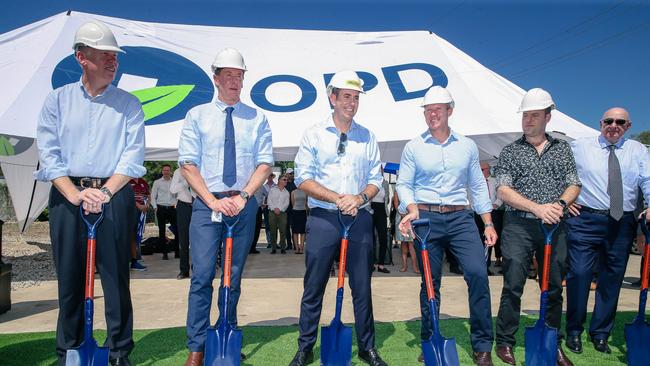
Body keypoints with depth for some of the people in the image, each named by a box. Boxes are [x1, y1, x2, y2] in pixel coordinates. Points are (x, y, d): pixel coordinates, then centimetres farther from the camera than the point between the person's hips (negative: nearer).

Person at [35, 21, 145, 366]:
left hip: (114, 196, -1)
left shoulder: (128, 104, 6)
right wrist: (75, 194, -13)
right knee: (69, 277, 8)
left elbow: (133, 156, -3)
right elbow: (48, 154, 0)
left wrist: (104, 192, -15)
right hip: (66, 197, 1)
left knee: (116, 276, 2)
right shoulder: (57, 100, 8)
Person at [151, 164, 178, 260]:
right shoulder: (157, 182, 7)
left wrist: (177, 205, 2)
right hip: (161, 208, -1)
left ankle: (177, 252, 3)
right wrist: (155, 207, -4)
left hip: (172, 208, 1)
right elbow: (153, 196, 6)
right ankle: (164, 253, 8)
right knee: (162, 231, 2)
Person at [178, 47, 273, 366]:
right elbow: (188, 164, -1)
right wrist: (213, 201, -12)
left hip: (244, 205, 2)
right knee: (202, 276, -4)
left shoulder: (257, 119, 7)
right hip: (206, 203, -1)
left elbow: (265, 163, 2)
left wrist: (242, 196, -12)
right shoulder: (197, 116, 4)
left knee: (234, 277, 10)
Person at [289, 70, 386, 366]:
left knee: (362, 287, 9)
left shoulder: (367, 137, 10)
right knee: (314, 288, 6)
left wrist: (359, 198, -12)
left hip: (359, 219, 2)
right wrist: (337, 198, -15)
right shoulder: (314, 134, 3)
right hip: (323, 218, -2)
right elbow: (303, 179, -4)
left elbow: (376, 179, 8)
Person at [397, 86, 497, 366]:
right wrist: (412, 210, -16)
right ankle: (429, 343, 23)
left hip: (460, 217, 1)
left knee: (478, 273, -12)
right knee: (430, 282, 6)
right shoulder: (413, 147, 5)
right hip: (426, 218, -1)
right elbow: (404, 185, 3)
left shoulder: (467, 146, 10)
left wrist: (488, 223, 7)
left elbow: (478, 187, 12)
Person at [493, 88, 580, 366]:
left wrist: (560, 203, -12)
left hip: (555, 227, 3)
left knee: (554, 287, 10)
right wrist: (537, 207, -17)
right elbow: (503, 190, -5)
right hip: (519, 225, -3)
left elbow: (574, 185, 11)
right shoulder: (510, 151, 5)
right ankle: (505, 343, 9)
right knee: (513, 285, -4)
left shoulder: (562, 149, 14)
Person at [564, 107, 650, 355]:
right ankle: (574, 332, 11)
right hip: (585, 220, -3)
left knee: (612, 279, 10)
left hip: (622, 223, 3)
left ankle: (600, 334, 26)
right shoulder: (579, 146, 6)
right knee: (579, 274, -7)